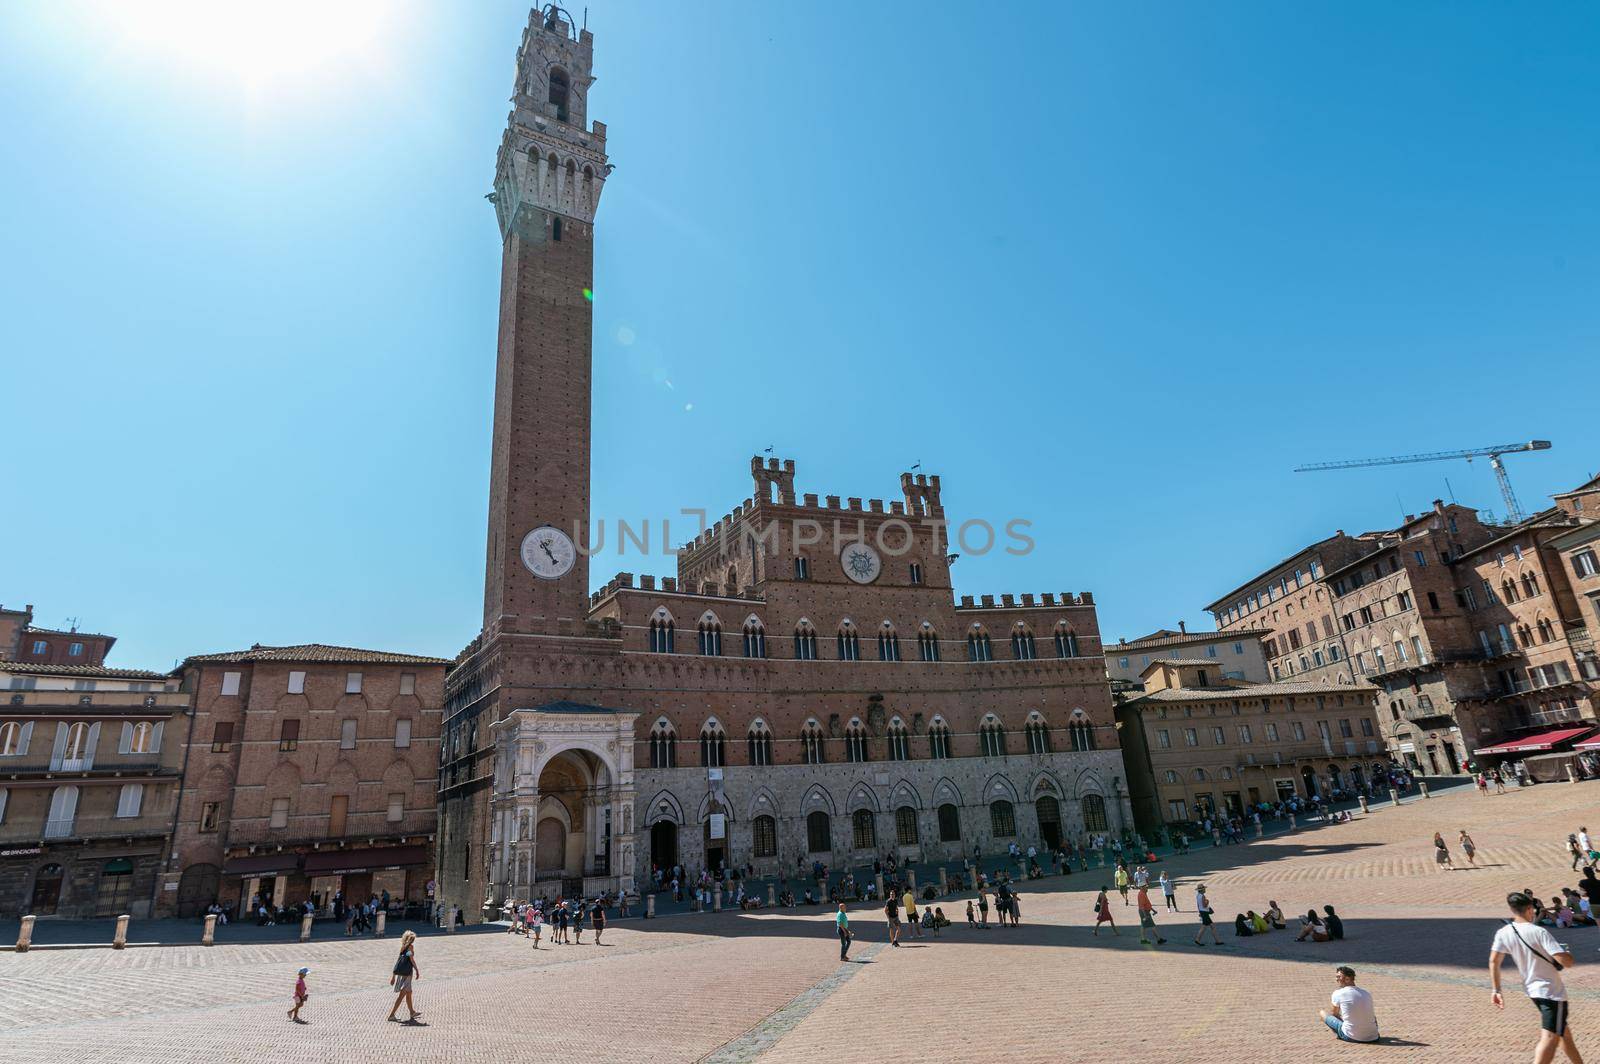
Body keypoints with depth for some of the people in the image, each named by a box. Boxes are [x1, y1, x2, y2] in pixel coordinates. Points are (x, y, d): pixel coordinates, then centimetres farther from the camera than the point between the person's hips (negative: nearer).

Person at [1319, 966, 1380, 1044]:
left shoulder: (1337, 993, -6)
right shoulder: (1367, 994, 7)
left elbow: (1334, 1013, 10)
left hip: (1351, 1037, -5)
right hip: (1373, 1037, 5)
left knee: (1322, 1012, 12)